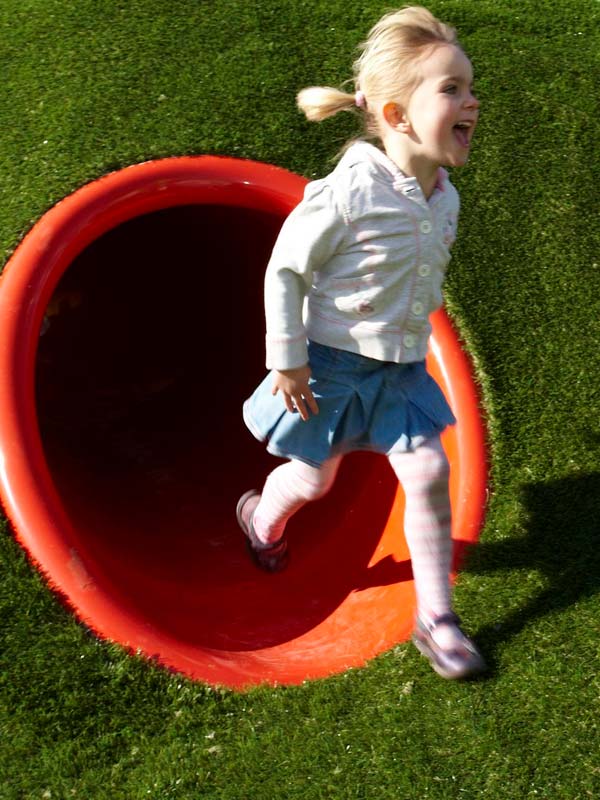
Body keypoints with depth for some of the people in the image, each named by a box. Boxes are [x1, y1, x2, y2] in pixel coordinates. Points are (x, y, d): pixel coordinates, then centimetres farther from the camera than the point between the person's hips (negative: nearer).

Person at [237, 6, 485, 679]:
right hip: (334, 365, -5)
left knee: (428, 473, -2)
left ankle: (435, 617, 9)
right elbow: (285, 270, -17)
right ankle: (262, 519, 50)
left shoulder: (444, 197, -4)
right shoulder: (346, 194, -26)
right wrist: (288, 359, -15)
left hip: (401, 367, 5)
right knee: (314, 477, 13)